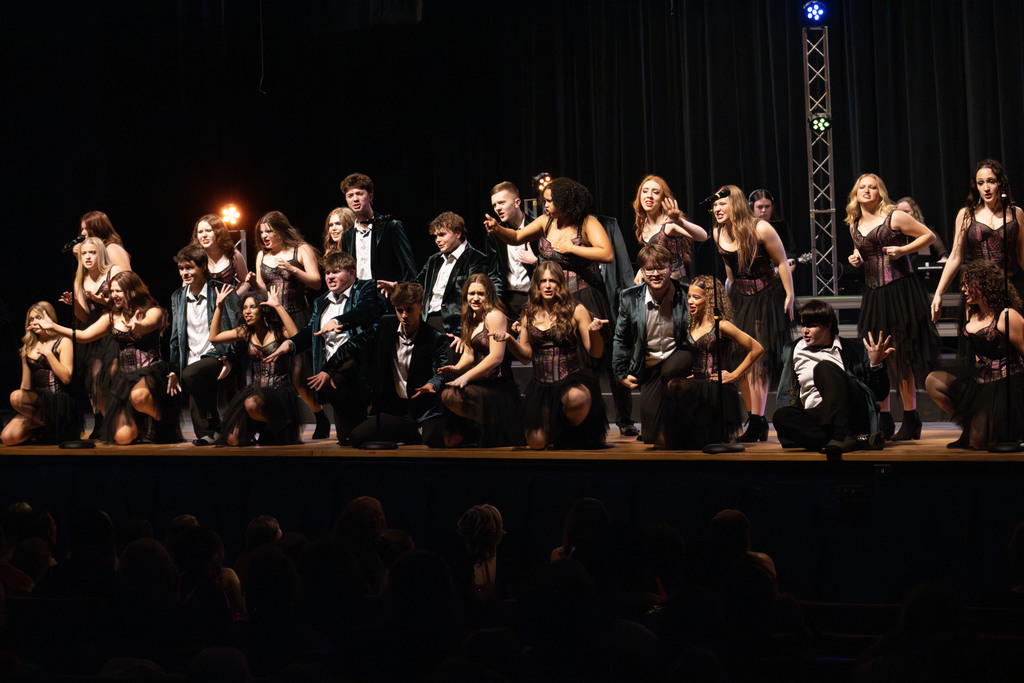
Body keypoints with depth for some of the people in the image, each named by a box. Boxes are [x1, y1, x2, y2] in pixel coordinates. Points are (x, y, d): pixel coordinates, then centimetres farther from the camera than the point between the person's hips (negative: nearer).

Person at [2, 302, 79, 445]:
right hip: (35, 398, 5)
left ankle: (45, 422, -8)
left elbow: (66, 378, -11)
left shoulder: (63, 342, 1)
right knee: (7, 438, -19)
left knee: (15, 397, -31)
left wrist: (48, 353, -12)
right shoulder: (28, 346, 16)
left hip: (57, 400, -5)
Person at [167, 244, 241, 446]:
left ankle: (215, 421, -13)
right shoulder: (177, 297, 15)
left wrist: (229, 360, -14)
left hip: (217, 358, -5)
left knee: (190, 374, -32)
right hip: (193, 361, 5)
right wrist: (173, 370, 12)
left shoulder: (223, 291, -2)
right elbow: (176, 336, 18)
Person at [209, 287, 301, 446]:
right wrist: (219, 307, 5)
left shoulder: (278, 329, -7)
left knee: (251, 404, -38)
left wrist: (278, 306, -29)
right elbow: (214, 337, 14)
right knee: (233, 440, -9)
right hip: (255, 389, 5)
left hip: (279, 390, -5)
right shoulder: (246, 332, 9)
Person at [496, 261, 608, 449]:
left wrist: (593, 332, -23)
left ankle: (575, 435, -3)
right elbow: (526, 356, 12)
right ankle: (559, 433, 26)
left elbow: (596, 353, -2)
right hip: (541, 385, 3)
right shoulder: (529, 314, 9)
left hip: (572, 379, -3)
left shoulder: (576, 311, -1)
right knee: (536, 443, -14)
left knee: (576, 399, -41)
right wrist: (510, 340, -7)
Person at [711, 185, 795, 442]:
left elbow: (782, 263, -10)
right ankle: (755, 419, 10)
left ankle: (757, 422, -4)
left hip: (768, 298, -6)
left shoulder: (760, 229, -16)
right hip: (739, 299, 6)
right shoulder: (718, 234, 1)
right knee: (739, 360, 1)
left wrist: (789, 296, -12)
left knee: (760, 359, -7)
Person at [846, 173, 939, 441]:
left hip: (901, 290, -5)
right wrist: (855, 258, 7)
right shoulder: (854, 225, 12)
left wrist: (903, 250, -12)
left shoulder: (894, 217, -4)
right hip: (874, 293, 5)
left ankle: (910, 419, 3)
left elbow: (929, 236, 0)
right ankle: (883, 421, 11)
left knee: (902, 355, -5)